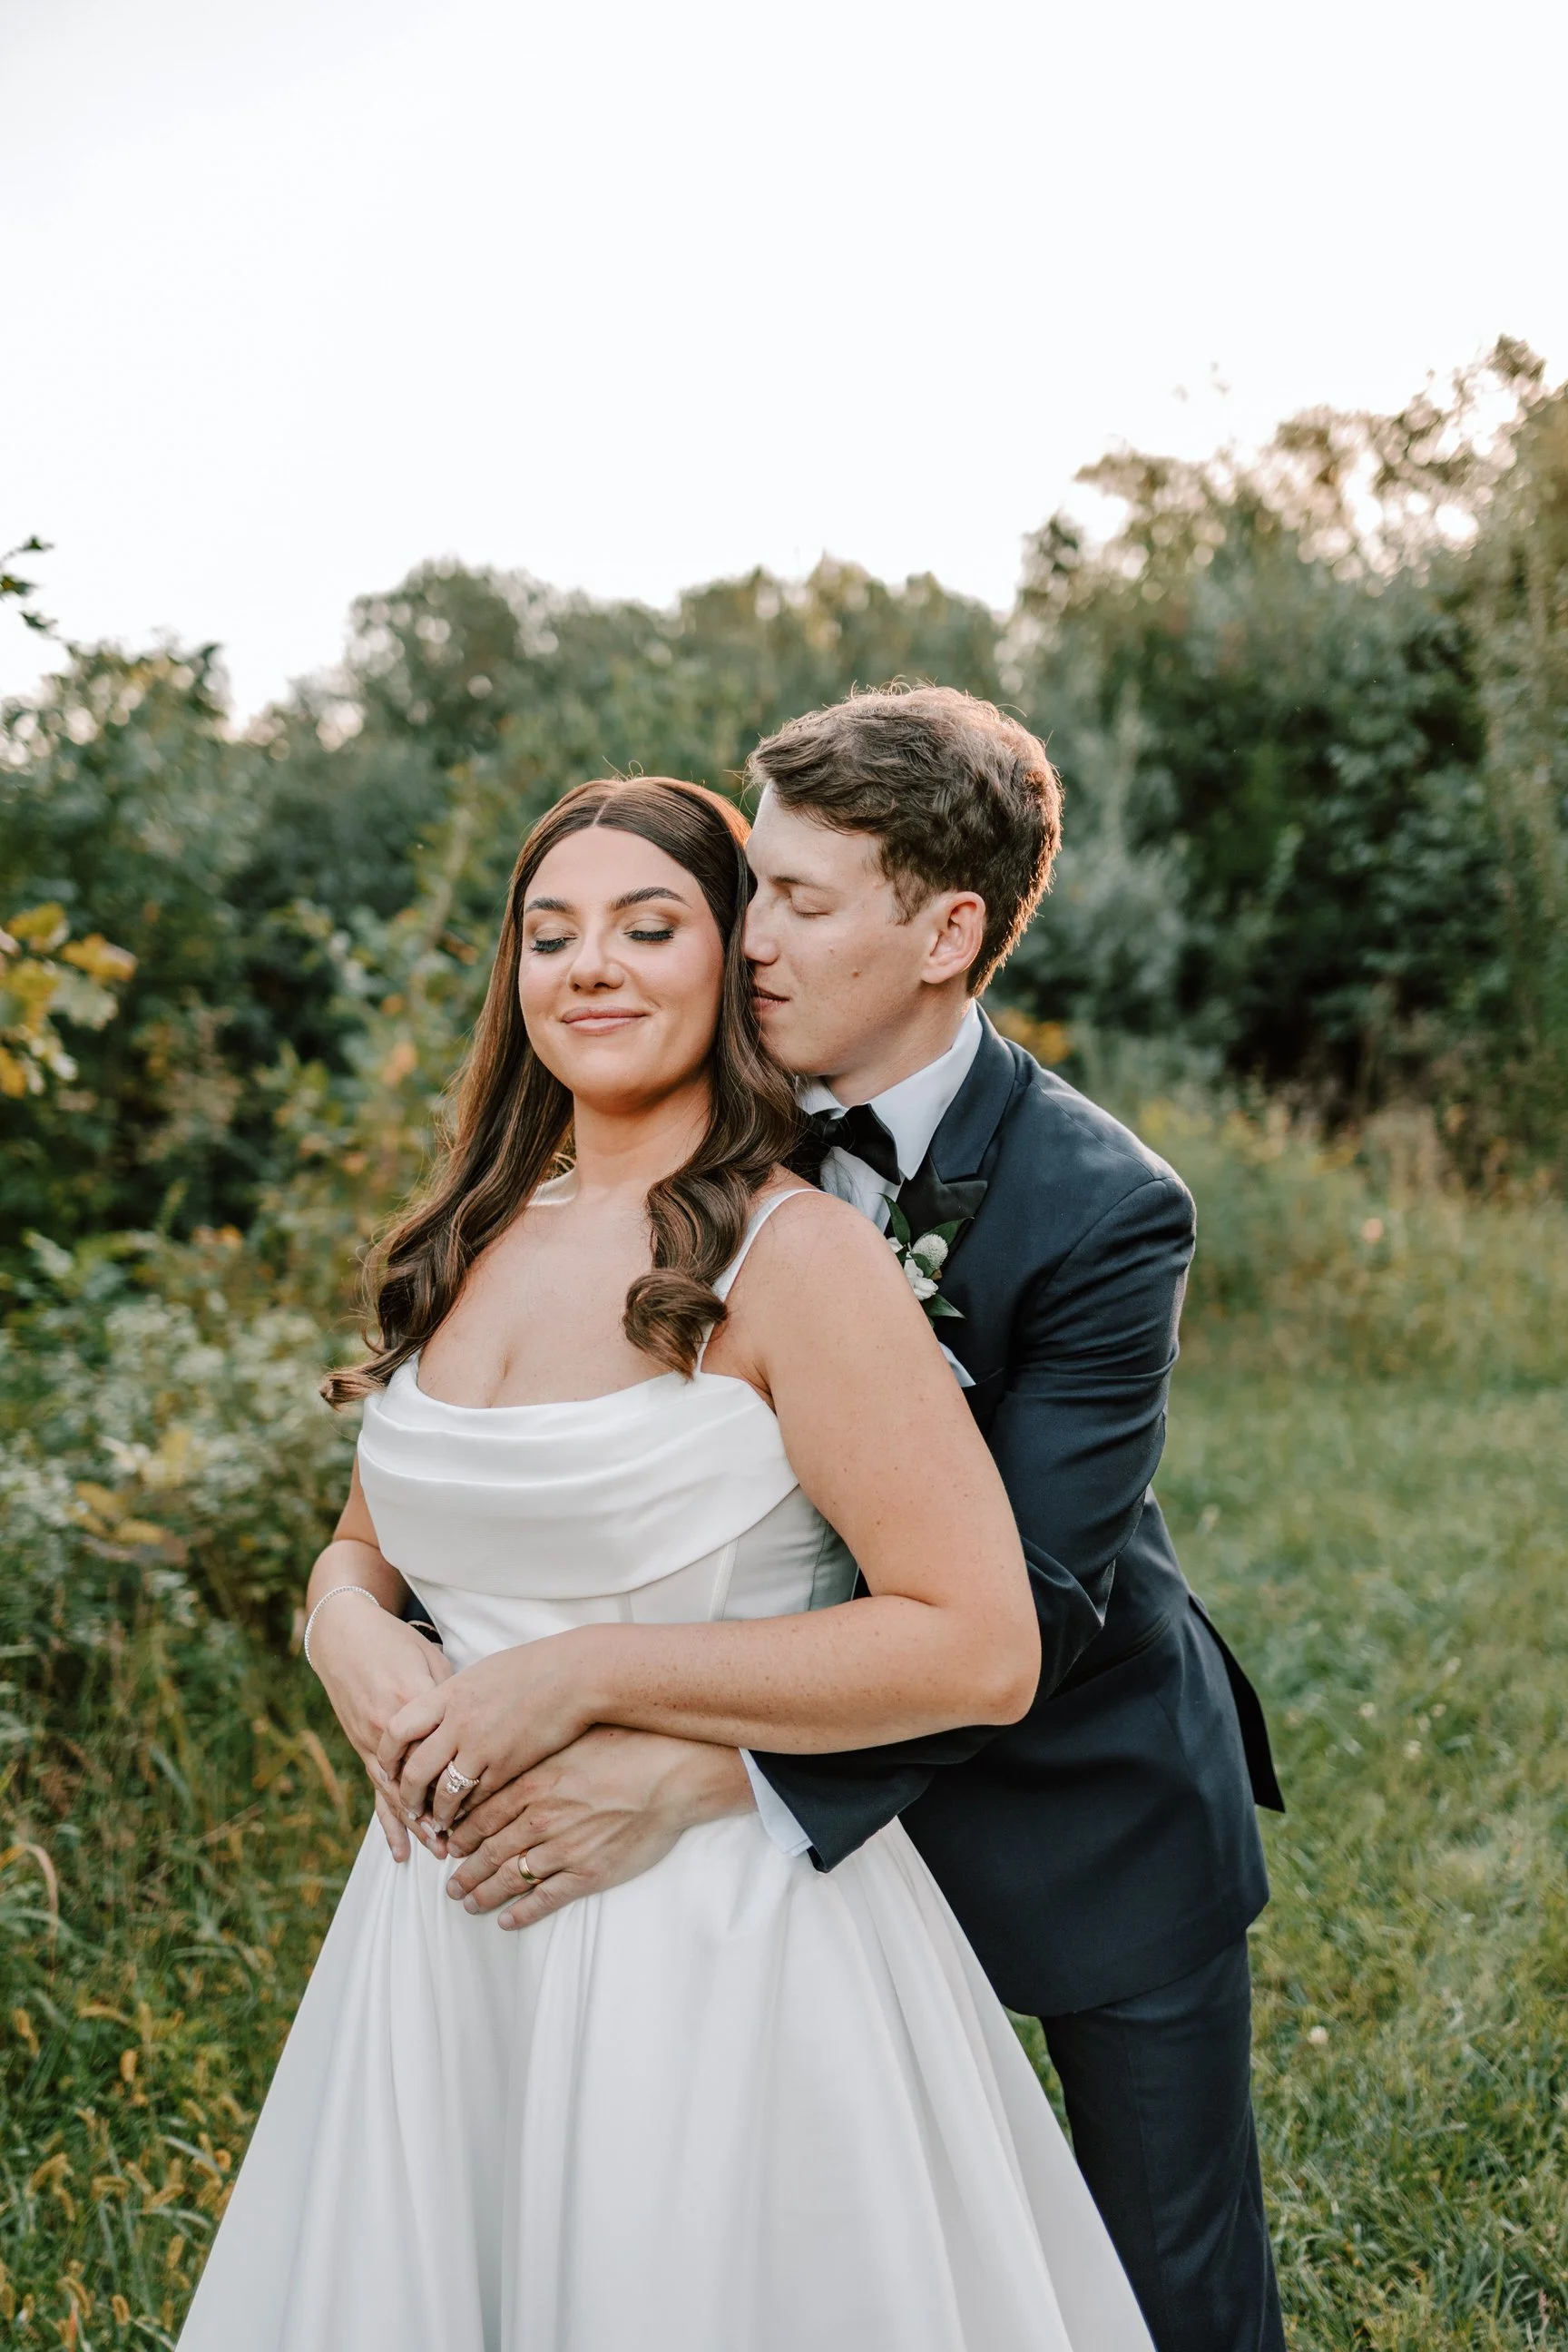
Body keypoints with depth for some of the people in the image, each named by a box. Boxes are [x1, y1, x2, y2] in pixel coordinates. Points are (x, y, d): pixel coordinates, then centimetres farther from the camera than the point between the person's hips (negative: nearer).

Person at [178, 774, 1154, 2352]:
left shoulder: (792, 1254, -15)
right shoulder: (469, 1245, 5)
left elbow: (981, 1648, -20)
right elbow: (363, 1545, 17)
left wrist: (585, 1675, -21)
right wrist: (351, 1629, -7)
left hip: (719, 1939, -6)